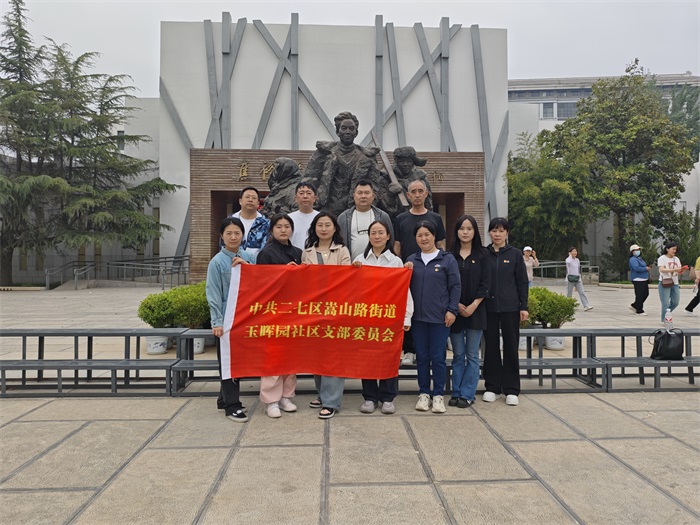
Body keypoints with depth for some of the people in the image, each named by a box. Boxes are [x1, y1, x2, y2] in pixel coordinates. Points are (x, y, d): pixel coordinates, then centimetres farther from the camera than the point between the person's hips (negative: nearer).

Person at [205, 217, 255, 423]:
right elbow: (213, 294, -7)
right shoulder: (217, 262, -6)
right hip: (227, 318, -4)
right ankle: (232, 406, 9)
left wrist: (246, 266, -13)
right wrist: (217, 322, -11)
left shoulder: (249, 257, 4)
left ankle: (224, 399, 28)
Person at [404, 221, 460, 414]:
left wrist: (452, 310, -7)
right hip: (418, 316, 3)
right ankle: (424, 393, 21)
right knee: (422, 356, 9)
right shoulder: (411, 260, 9)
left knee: (438, 357, 2)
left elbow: (455, 286, -1)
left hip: (440, 317, -3)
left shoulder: (447, 259, 0)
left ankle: (438, 395, 15)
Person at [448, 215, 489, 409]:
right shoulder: (450, 255, 4)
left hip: (475, 311, -1)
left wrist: (473, 306, -10)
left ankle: (467, 394, 10)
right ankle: (456, 393, 15)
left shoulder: (481, 255, 4)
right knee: (458, 354, 7)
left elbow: (485, 284, -1)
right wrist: (456, 305, -8)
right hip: (455, 311, 1)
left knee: (472, 355, 2)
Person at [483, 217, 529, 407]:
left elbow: (522, 282, 3)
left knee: (511, 347, 4)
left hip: (510, 307, -1)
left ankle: (511, 390, 13)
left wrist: (524, 307, -2)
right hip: (489, 307, 1)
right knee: (491, 347, 6)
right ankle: (492, 387, 18)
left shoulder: (515, 254, 2)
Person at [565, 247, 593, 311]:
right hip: (570, 279, -6)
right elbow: (569, 262, -34)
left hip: (577, 279, 6)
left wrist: (580, 278, 21)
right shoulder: (568, 259, -7)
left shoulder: (577, 260, 13)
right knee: (569, 294, 3)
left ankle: (586, 306, -11)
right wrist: (570, 255, -17)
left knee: (582, 293, -5)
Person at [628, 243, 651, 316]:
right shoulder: (633, 259, -12)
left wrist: (648, 267, 10)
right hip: (638, 280, -10)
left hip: (644, 280, 10)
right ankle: (639, 311, 2)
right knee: (639, 295, -6)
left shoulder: (639, 258, 20)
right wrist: (646, 268, -15)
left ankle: (634, 306, 24)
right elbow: (637, 268, -25)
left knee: (645, 294, 13)